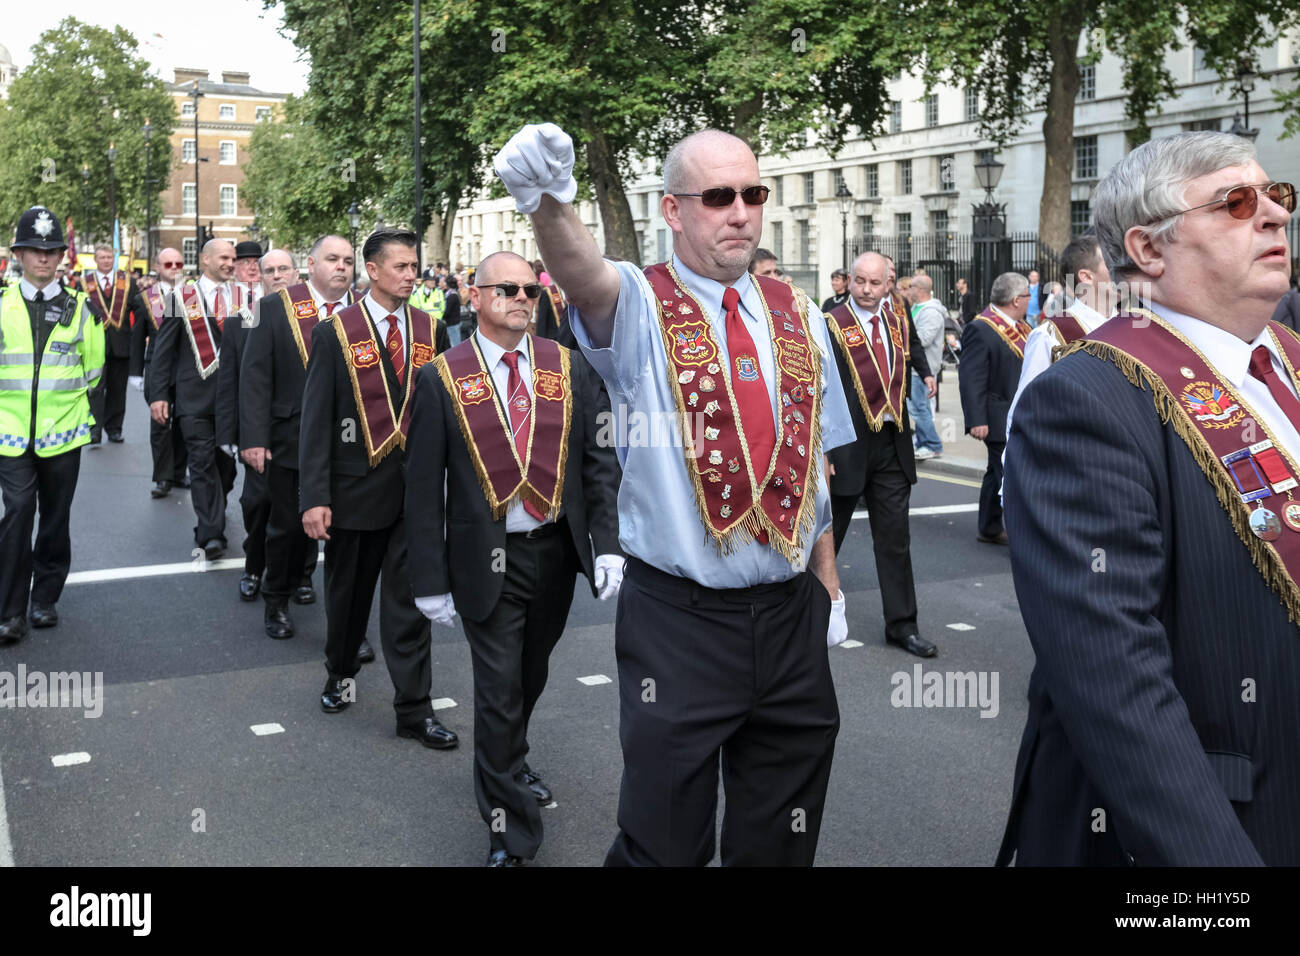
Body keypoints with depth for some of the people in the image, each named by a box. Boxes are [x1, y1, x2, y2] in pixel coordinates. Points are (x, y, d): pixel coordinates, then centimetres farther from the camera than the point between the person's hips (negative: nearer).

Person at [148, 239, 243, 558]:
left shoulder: (244, 297, 7)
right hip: (195, 395, -2)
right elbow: (164, 349, 2)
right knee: (203, 462, -6)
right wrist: (158, 394, -3)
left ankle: (213, 513, 33)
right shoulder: (182, 297, 2)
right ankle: (211, 534, -7)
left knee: (226, 461, 10)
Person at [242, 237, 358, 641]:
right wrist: (254, 438, -12)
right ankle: (276, 600, 37)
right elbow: (256, 375, -5)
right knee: (288, 525, 14)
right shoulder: (276, 306, -2)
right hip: (289, 439, -1)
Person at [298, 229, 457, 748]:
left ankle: (414, 709, 10)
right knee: (348, 591, 15)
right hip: (356, 486, -1)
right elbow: (316, 419, -7)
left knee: (408, 598, 3)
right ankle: (341, 674, 39)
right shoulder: (335, 332, -5)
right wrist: (314, 497, -13)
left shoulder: (430, 330, 4)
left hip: (415, 488, 2)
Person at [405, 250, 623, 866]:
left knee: (531, 675, 21)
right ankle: (511, 832, 15)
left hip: (557, 551, 3)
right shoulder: (441, 379, -6)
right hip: (488, 560, -3)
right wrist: (431, 580, -7)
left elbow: (600, 462, 0)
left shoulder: (570, 369, 1)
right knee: (499, 691, 0)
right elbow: (423, 487, -5)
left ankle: (510, 763, 49)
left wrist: (608, 544, -10)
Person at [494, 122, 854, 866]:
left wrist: (829, 584, 12)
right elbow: (585, 276, -32)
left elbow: (815, 466, 12)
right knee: (665, 838, 7)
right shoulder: (641, 307, -7)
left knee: (781, 834, 18)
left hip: (791, 611, 4)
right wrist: (550, 202, -53)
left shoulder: (798, 318, 7)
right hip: (677, 617, -4)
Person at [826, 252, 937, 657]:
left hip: (893, 444, 5)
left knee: (895, 539, 10)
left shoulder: (900, 323, 7)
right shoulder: (831, 325, -11)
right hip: (847, 445, -5)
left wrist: (926, 373, 8)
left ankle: (901, 625, 20)